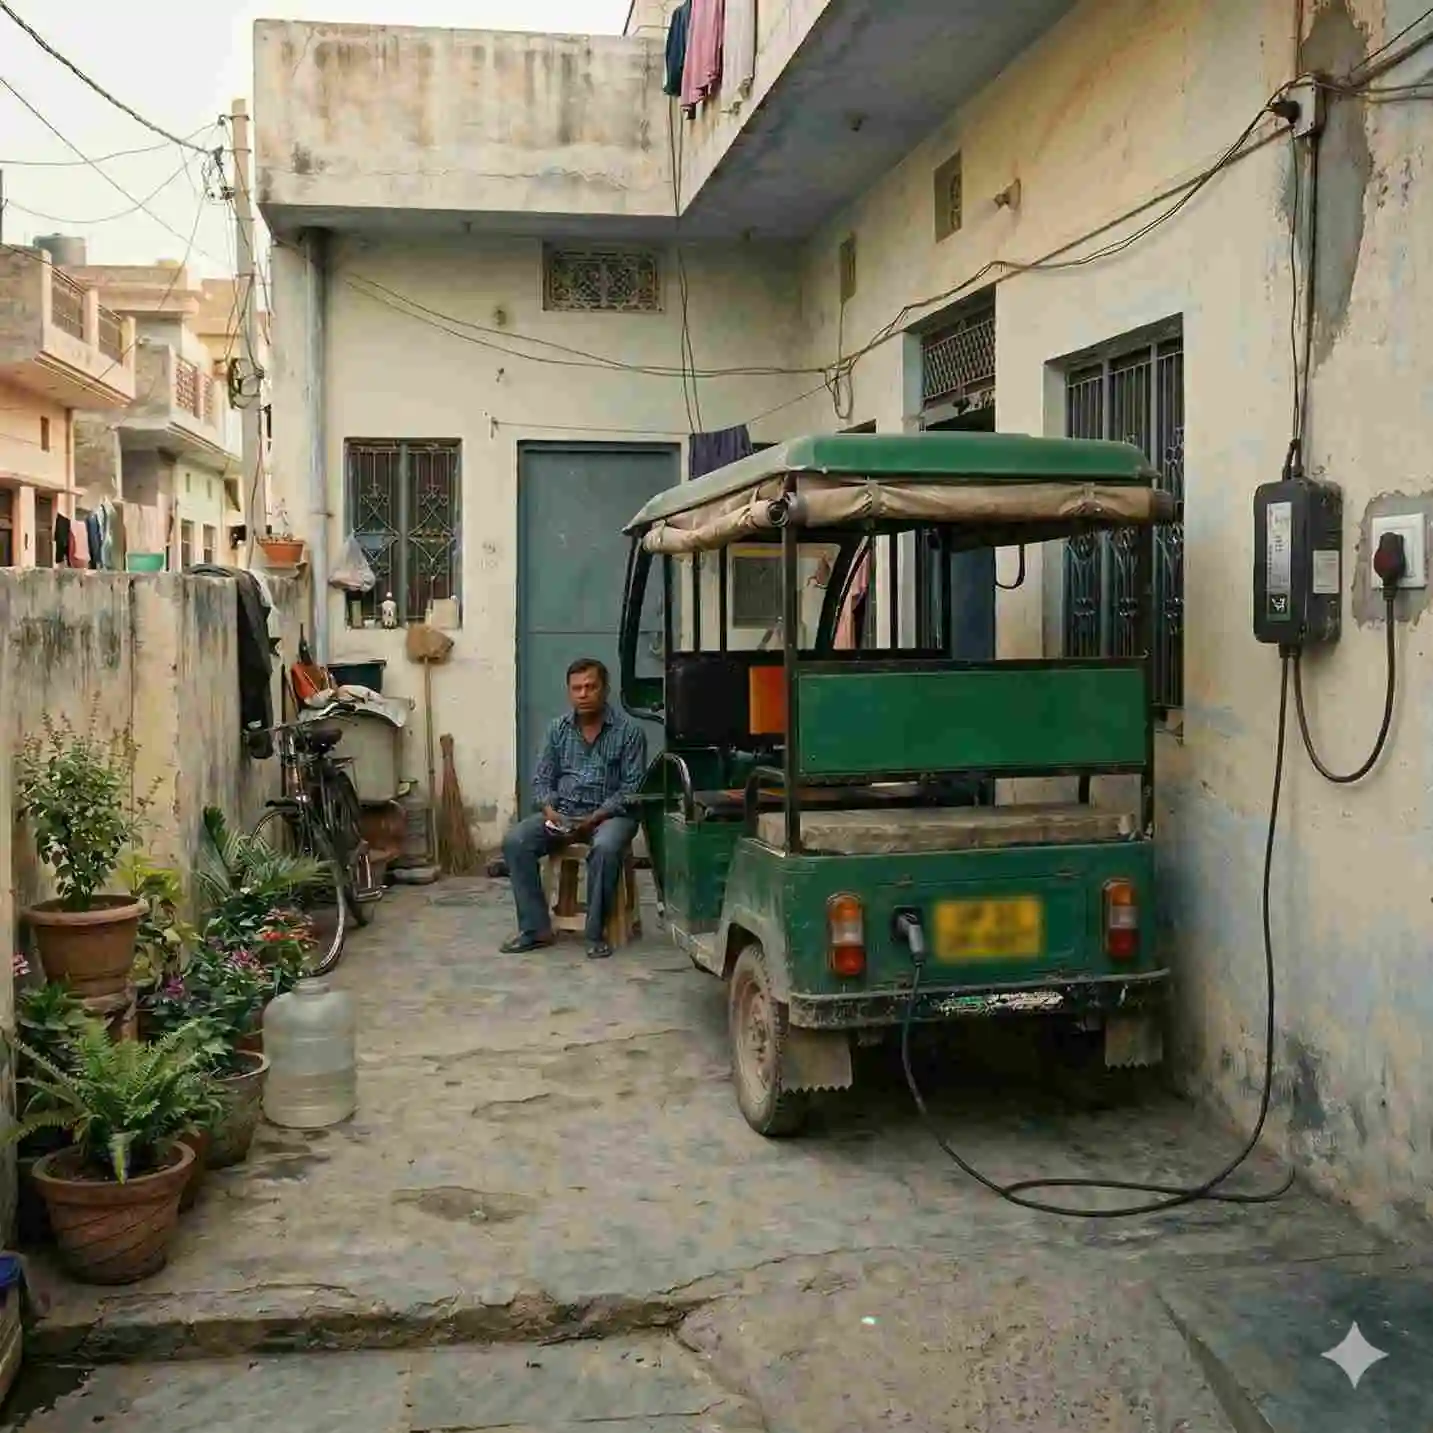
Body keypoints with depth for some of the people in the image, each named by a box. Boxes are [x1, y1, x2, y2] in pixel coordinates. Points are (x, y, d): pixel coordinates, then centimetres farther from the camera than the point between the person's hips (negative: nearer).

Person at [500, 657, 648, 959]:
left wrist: (594, 818, -21)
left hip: (610, 813, -4)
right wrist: (550, 811, -12)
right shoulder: (558, 729, 6)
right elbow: (542, 779, 9)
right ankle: (536, 928, -13)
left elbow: (633, 787, -11)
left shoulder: (629, 730, -8)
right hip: (562, 811, 4)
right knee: (515, 841, -20)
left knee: (605, 847, -38)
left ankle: (596, 933, -22)